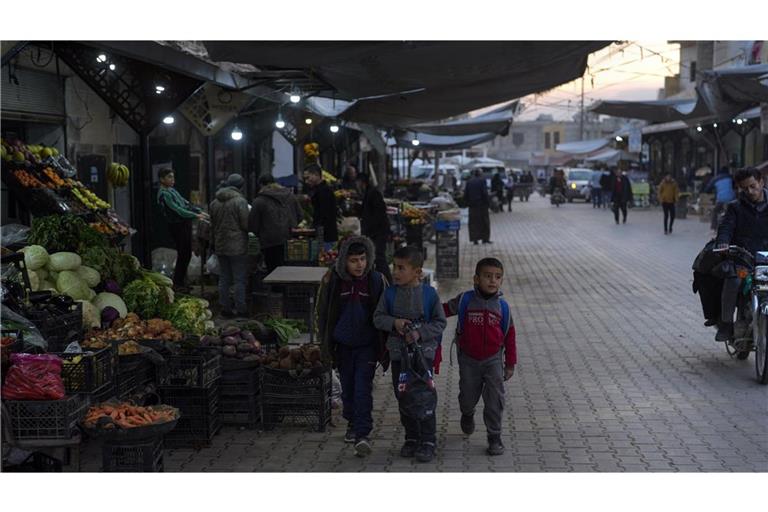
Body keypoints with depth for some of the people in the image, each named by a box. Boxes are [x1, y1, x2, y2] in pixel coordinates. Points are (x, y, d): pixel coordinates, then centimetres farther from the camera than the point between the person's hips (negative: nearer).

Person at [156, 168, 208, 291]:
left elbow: (185, 203, 19)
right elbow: (177, 210, -22)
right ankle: (177, 284, 5)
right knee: (183, 255, -5)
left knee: (187, 254, 14)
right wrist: (196, 216, -24)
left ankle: (181, 281, 25)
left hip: (185, 224, 9)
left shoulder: (172, 190, 15)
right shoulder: (164, 194, -15)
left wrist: (200, 211, 9)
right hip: (177, 226, -9)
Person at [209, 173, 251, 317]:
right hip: (237, 246, -6)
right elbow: (246, 224, -15)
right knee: (240, 279, 1)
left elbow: (212, 225, 15)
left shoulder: (215, 202, 8)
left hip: (220, 246, 6)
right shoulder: (240, 201, -13)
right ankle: (240, 309, 2)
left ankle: (225, 308, 15)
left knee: (224, 279, 12)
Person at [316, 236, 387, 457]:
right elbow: (323, 312, 5)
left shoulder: (376, 280, -8)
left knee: (363, 388, -10)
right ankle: (352, 423, 35)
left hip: (367, 345, -2)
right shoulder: (332, 280, -6)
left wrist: (383, 346, 2)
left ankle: (363, 434, -11)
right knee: (347, 387, 14)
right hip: (343, 345, 2)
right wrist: (326, 343, 6)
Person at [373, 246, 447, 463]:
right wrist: (394, 323, -16)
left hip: (423, 351, -3)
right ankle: (411, 437, 23)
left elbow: (440, 322, -3)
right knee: (403, 396, 10)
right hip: (398, 352, 4)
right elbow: (378, 317, 3)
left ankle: (428, 440, 5)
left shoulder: (429, 294, -7)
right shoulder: (390, 294, 0)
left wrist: (420, 333, -17)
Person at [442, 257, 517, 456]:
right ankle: (467, 414, 48)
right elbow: (444, 310, 1)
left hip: (493, 360, 0)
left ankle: (494, 437, 8)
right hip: (469, 360, 0)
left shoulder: (502, 306, -5)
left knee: (495, 399, -6)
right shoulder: (464, 300, -10)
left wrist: (510, 364, 4)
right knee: (468, 397, 13)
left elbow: (509, 336, 2)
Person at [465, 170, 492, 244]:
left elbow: (465, 193, 3)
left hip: (472, 205, 4)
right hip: (482, 205, -3)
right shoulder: (482, 181, -9)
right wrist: (488, 203, -8)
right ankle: (485, 238, 7)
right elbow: (485, 193, -14)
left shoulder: (469, 182, 5)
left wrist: (468, 203, 10)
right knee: (484, 221, 6)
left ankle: (475, 239, 2)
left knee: (474, 222, 6)